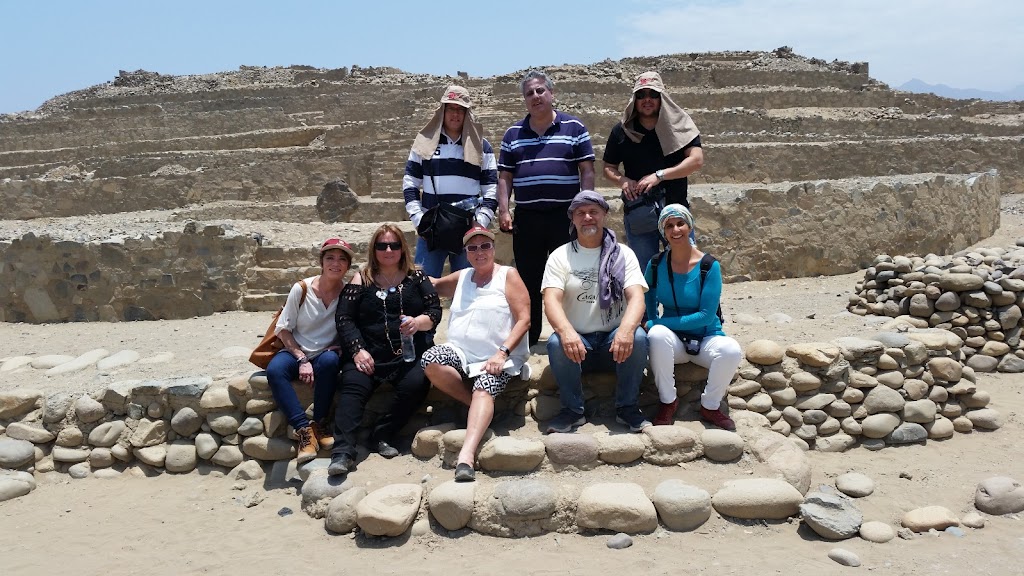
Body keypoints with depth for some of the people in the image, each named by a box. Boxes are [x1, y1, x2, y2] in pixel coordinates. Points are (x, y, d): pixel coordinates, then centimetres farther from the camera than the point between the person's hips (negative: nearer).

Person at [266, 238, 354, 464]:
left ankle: (319, 423, -19)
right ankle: (304, 430, -28)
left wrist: (336, 347, -18)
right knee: (275, 369, -32)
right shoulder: (301, 289, -9)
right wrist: (302, 360, -15)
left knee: (329, 361, -35)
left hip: (326, 353, 0)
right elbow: (283, 330, -5)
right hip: (296, 351, 0)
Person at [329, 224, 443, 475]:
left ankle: (381, 436, -12)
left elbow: (435, 311, 6)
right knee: (353, 386, -27)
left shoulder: (416, 278, 13)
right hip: (369, 353, 0)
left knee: (416, 384, -29)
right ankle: (343, 451, -31)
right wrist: (357, 350, -9)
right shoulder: (362, 280, 12)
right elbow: (344, 318, 5)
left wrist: (418, 322, -17)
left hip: (411, 353, 0)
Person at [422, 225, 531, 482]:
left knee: (484, 390, -33)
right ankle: (480, 408, -10)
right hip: (459, 352, 4)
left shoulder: (508, 275, 6)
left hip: (497, 357, -4)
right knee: (430, 361, -27)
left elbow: (524, 319, -3)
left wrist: (502, 353, -15)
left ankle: (467, 455, -53)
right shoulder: (460, 278, 20)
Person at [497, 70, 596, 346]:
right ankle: (528, 338, 19)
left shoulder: (574, 128, 4)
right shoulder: (513, 134, 12)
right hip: (526, 217, 3)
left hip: (565, 215, -2)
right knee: (529, 281, 9)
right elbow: (505, 176, 12)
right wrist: (503, 210, 1)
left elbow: (587, 171, 2)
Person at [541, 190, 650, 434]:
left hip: (614, 340, 0)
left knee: (638, 338, -30)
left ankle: (627, 407, -10)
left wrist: (626, 329, -34)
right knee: (556, 343, -31)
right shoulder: (560, 256, 3)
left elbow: (636, 297, -11)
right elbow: (551, 300, -12)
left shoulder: (623, 254, 4)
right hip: (577, 340, 0)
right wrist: (566, 331, -35)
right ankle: (573, 409, -11)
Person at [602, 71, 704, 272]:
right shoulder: (622, 131, 5)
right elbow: (608, 167, 13)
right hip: (639, 215, 1)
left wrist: (659, 175, -19)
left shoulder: (679, 125, -1)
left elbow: (697, 160, -11)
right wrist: (622, 180, -9)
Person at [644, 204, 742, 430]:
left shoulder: (709, 266, -11)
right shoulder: (656, 264, -3)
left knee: (731, 350, -33)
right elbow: (647, 303, 10)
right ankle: (668, 401, -13)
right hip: (673, 342, 1)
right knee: (657, 334, -33)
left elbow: (706, 315, -16)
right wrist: (653, 325, -12)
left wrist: (658, 323, -20)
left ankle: (710, 406, -6)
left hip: (706, 338, -1)